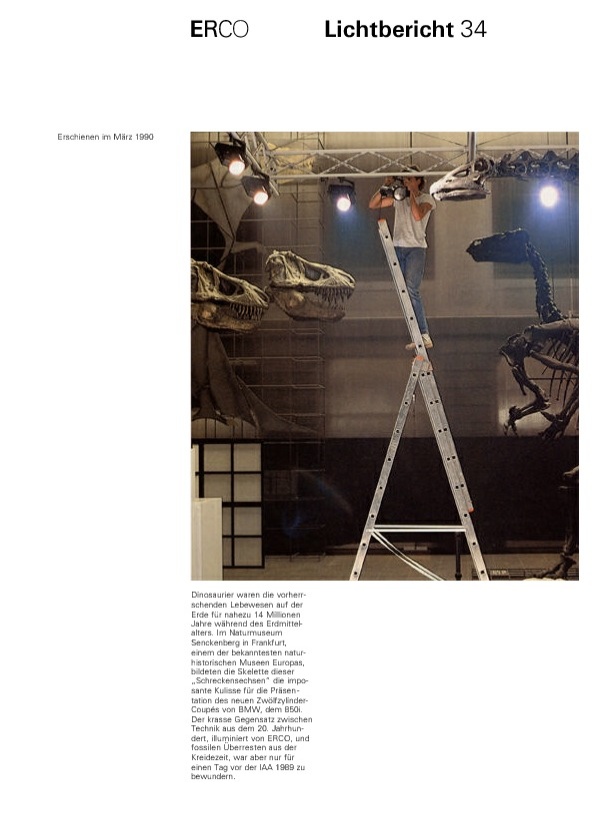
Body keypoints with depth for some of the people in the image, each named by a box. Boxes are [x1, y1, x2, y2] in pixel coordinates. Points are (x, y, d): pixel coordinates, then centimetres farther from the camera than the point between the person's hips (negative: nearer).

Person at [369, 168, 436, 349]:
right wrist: (384, 187, 1)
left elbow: (418, 215, -18)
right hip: (398, 248, 5)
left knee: (412, 290, -19)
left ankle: (424, 336, -20)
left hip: (416, 248, -5)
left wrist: (412, 194, -11)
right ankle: (418, 337, 2)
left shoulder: (426, 199, 2)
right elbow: (372, 205, 12)